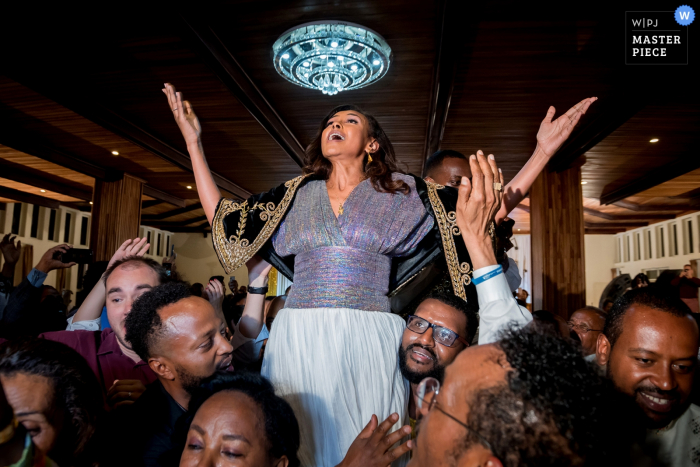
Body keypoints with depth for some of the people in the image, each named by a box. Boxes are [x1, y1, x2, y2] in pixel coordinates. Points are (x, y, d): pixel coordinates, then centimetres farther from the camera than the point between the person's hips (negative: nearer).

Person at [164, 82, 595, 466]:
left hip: (369, 342, -1)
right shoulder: (297, 194, 13)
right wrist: (194, 144, 17)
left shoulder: (401, 192, 7)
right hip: (297, 340, 2)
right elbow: (223, 220, 15)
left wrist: (543, 151, -1)